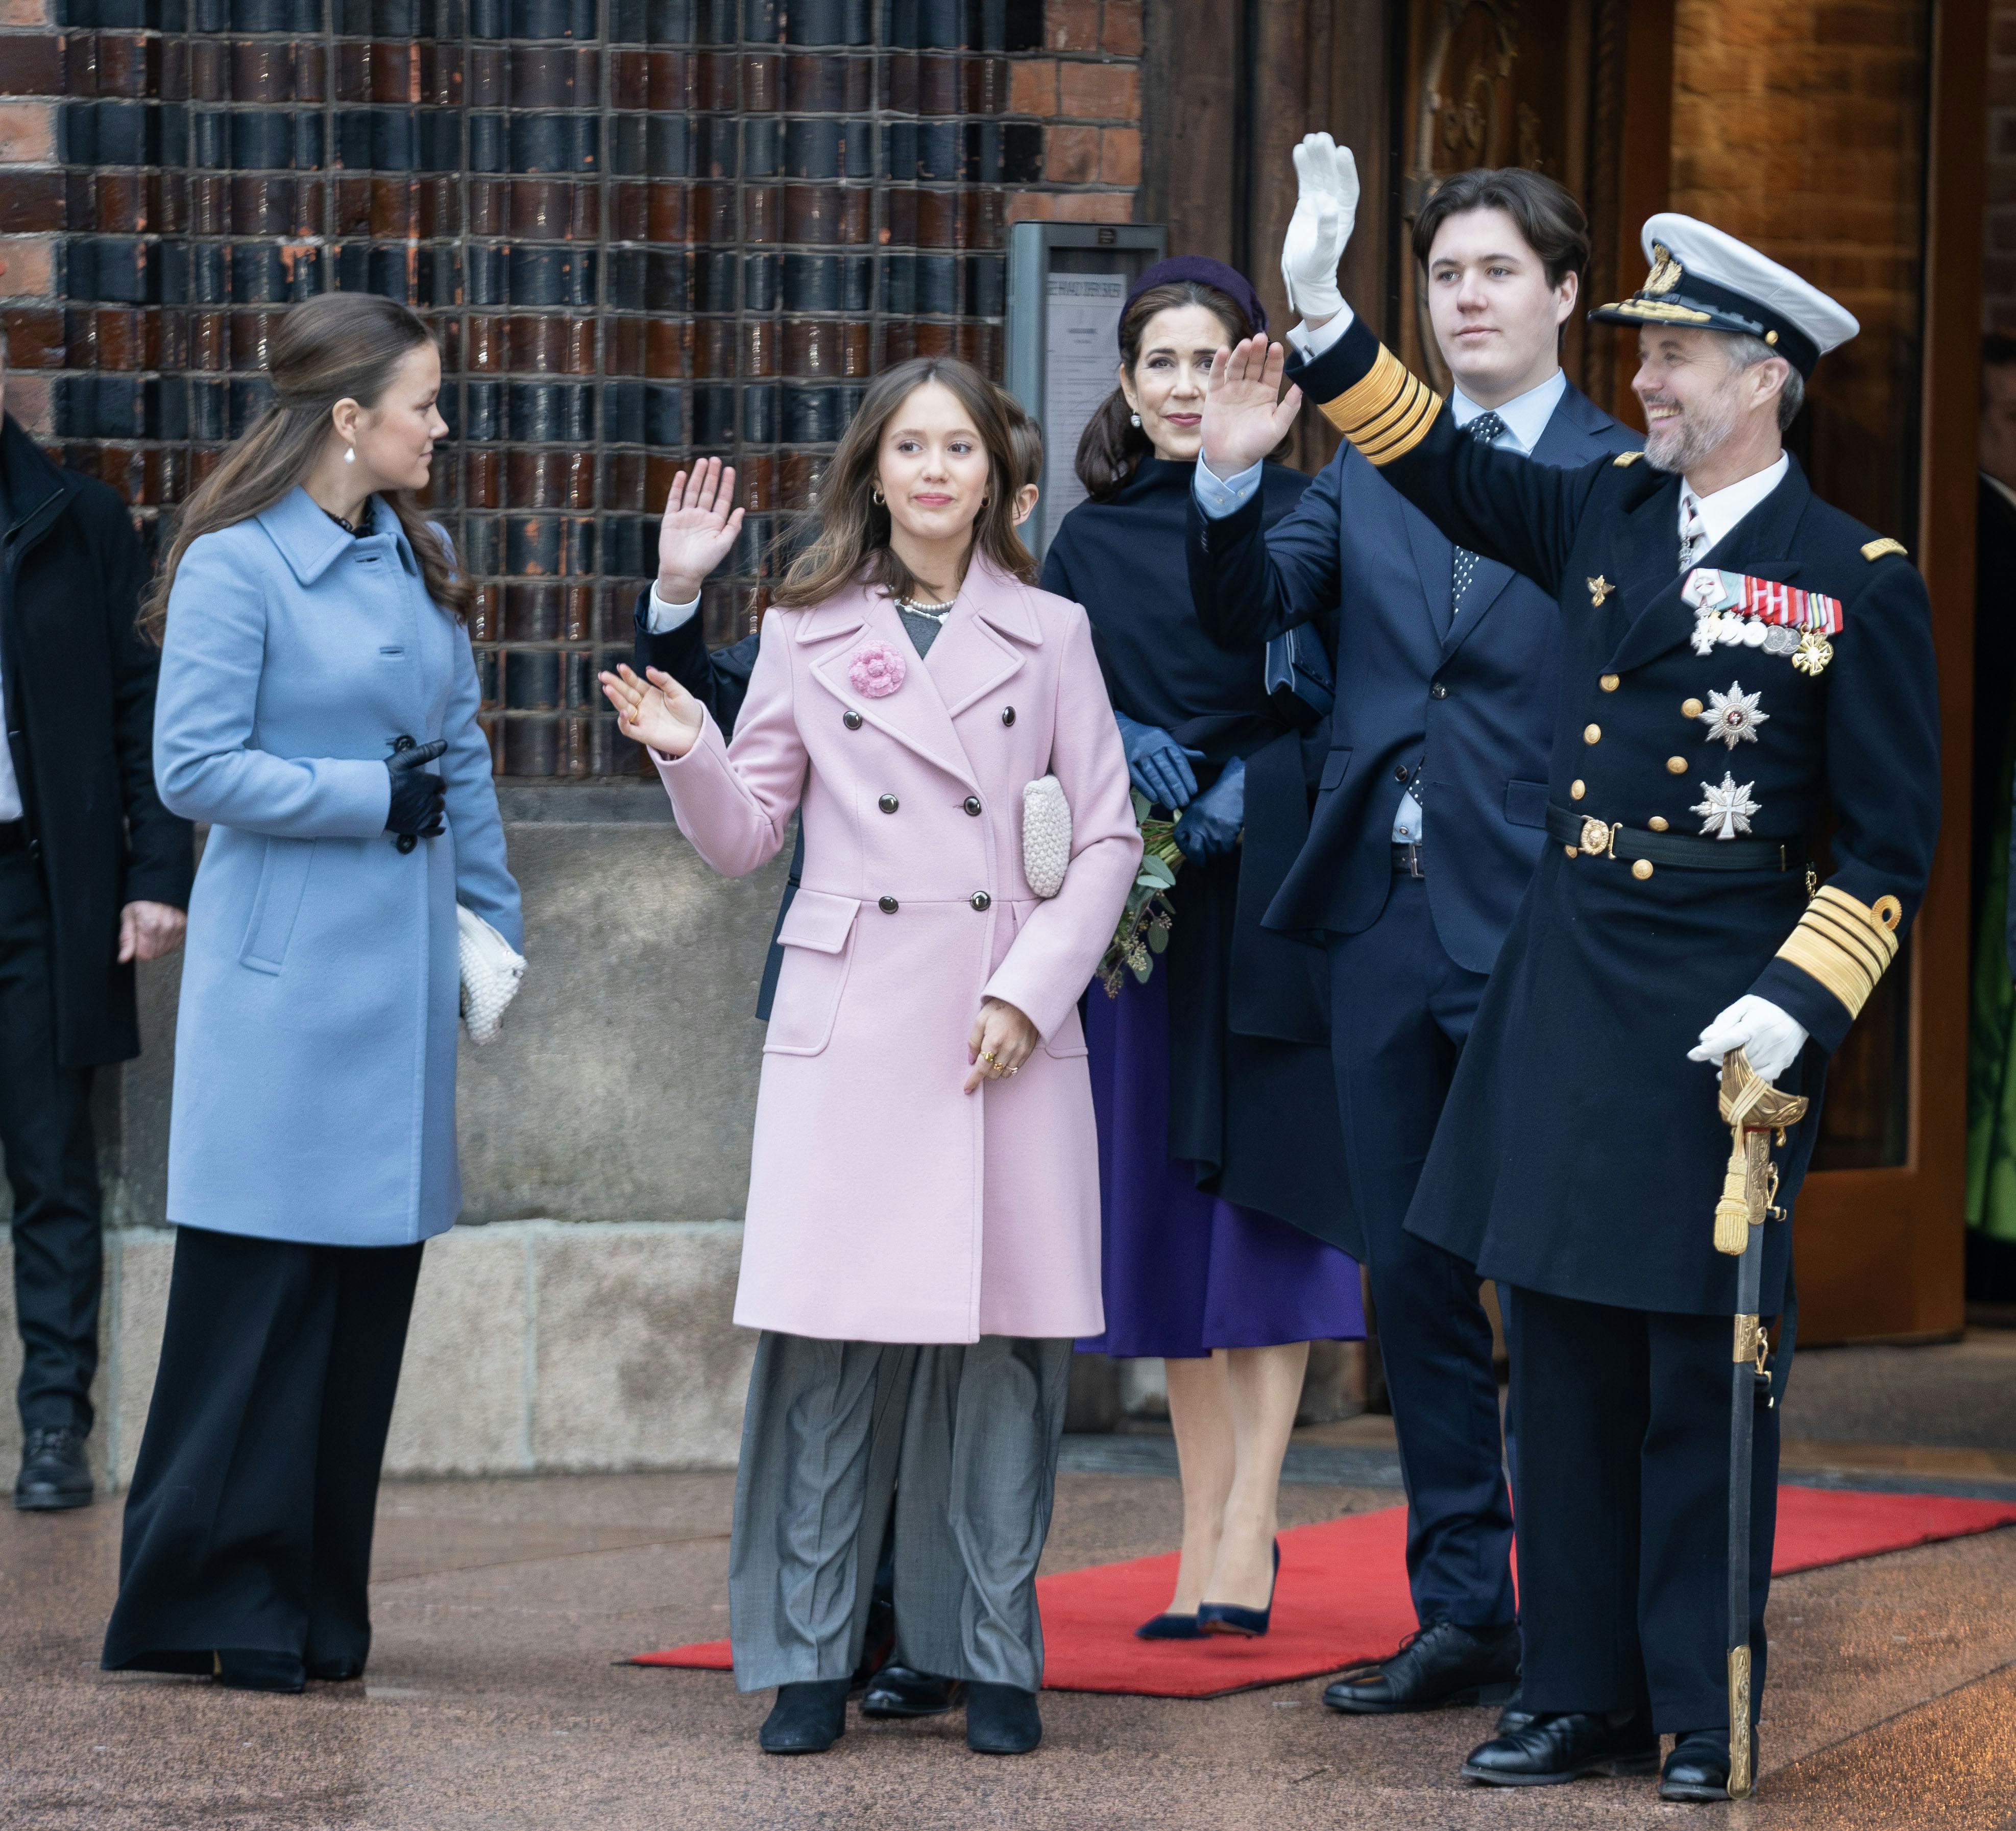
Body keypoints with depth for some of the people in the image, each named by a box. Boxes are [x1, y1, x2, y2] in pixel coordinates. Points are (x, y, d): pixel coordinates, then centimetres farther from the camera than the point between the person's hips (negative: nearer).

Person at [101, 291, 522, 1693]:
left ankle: (320, 1608, 14)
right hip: (285, 980, -7)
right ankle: (217, 1611, 2)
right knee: (261, 1298, -5)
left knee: (371, 1291, 7)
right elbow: (197, 766, -14)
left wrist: (495, 921, 16)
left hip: (402, 973, 7)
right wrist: (372, 797, -13)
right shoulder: (235, 566, -9)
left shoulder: (416, 562, 13)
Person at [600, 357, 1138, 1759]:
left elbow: (1107, 838, 6)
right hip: (850, 1018, 0)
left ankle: (994, 1656, 10)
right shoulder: (809, 635, 8)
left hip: (1008, 1025, 0)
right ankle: (810, 1658, 4)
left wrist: (1030, 989, -5)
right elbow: (745, 838, 11)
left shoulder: (1050, 634, 8)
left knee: (1004, 1341, 0)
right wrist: (688, 754, -9)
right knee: (828, 1341, -5)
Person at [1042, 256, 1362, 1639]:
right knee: (1169, 1215, 5)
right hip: (1138, 898, 4)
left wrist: (1251, 788, -17)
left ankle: (1250, 1523, -7)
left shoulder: (1303, 519, 0)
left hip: (1272, 897, -4)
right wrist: (1118, 751, -8)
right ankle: (1208, 1536, 9)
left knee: (1265, 1196, -7)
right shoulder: (1090, 544, 11)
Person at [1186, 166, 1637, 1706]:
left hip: (1537, 938, -5)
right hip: (1386, 926, 6)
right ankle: (1462, 1618, 18)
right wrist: (1227, 469, -15)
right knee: (1417, 1283, 10)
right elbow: (1248, 610, 1)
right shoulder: (1367, 468, 13)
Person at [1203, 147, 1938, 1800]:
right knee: (1563, 1355, 8)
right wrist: (1324, 317, 16)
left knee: (1703, 1373, 0)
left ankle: (1706, 1716, 8)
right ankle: (1583, 1700, 16)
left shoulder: (1858, 580, -6)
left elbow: (1892, 843, -5)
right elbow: (1449, 473, 23)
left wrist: (1802, 1003, -16)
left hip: (1723, 1012, -5)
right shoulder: (1607, 513, 9)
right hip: (1563, 989, 5)